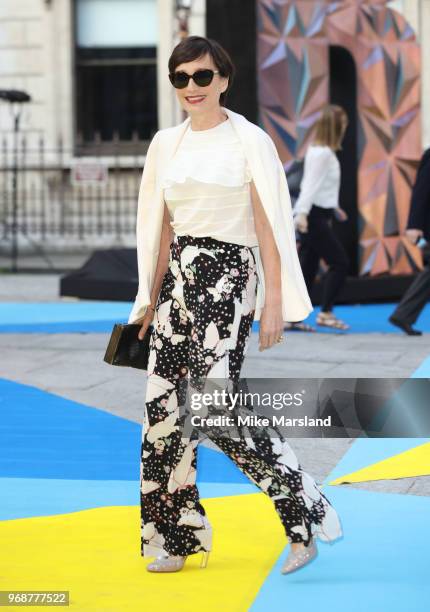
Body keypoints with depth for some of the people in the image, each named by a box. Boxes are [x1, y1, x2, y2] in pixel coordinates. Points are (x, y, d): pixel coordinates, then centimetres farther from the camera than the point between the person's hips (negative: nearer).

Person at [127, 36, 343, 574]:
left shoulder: (250, 140, -4)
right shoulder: (165, 145, 12)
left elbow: (270, 227, -5)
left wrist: (274, 303, -9)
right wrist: (152, 297, 16)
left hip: (228, 276, -6)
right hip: (178, 278, 6)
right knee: (163, 406, 1)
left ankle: (303, 512, -1)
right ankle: (174, 538, 12)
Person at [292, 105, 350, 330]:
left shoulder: (324, 151, 15)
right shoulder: (322, 153, -14)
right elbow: (310, 184, -22)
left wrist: (334, 208, 33)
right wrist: (302, 213, -31)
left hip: (317, 215, 10)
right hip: (313, 216, -10)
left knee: (308, 268, 8)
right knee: (339, 262, -7)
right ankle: (326, 313, -5)